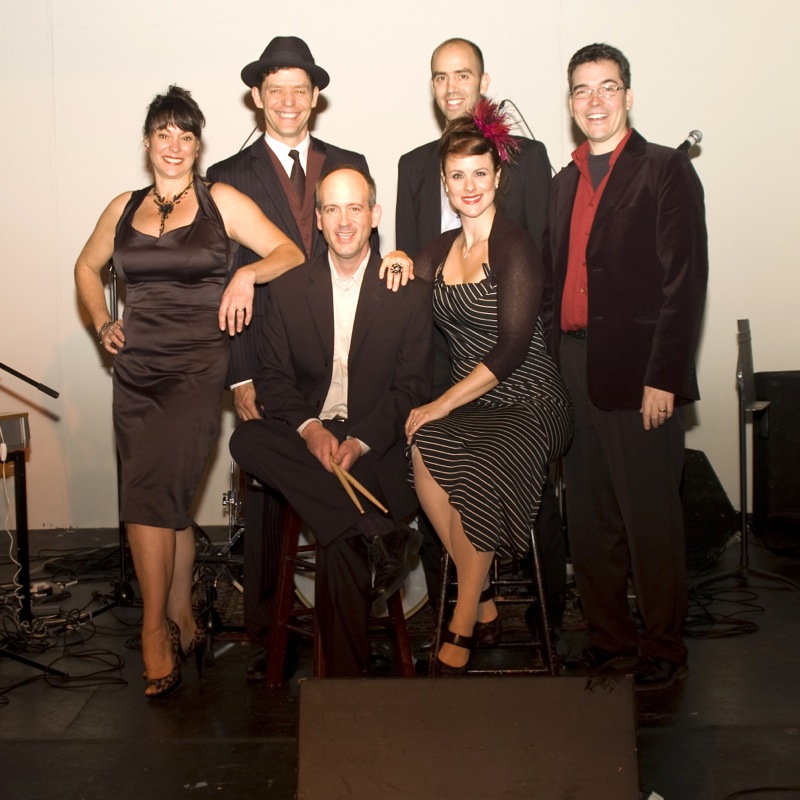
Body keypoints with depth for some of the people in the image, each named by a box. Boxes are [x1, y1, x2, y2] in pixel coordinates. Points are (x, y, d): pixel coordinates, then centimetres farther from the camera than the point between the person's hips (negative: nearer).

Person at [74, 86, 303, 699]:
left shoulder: (221, 201, 3)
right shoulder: (125, 208, 14)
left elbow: (291, 253, -1)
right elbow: (88, 267, 29)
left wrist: (247, 273, -19)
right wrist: (103, 323, 14)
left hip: (197, 371, -4)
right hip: (136, 371, 4)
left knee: (148, 494, -16)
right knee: (167, 500, 8)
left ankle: (157, 628, -4)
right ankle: (183, 622, 20)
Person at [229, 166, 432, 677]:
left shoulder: (410, 293, 4)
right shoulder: (289, 289, 11)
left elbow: (412, 386, -1)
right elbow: (273, 377, 6)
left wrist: (360, 442, -16)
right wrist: (309, 429, -14)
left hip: (376, 447, -3)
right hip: (307, 438, 3)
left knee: (339, 538, -28)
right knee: (246, 440, -29)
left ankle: (345, 674, -11)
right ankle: (381, 536, -29)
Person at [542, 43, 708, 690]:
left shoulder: (666, 170, -2)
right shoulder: (565, 183, 18)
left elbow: (684, 281, -9)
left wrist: (662, 378, -15)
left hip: (636, 371, -6)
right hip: (573, 368, 6)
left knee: (651, 517, 1)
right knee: (589, 518, 11)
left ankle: (664, 648, 17)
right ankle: (609, 638, 25)